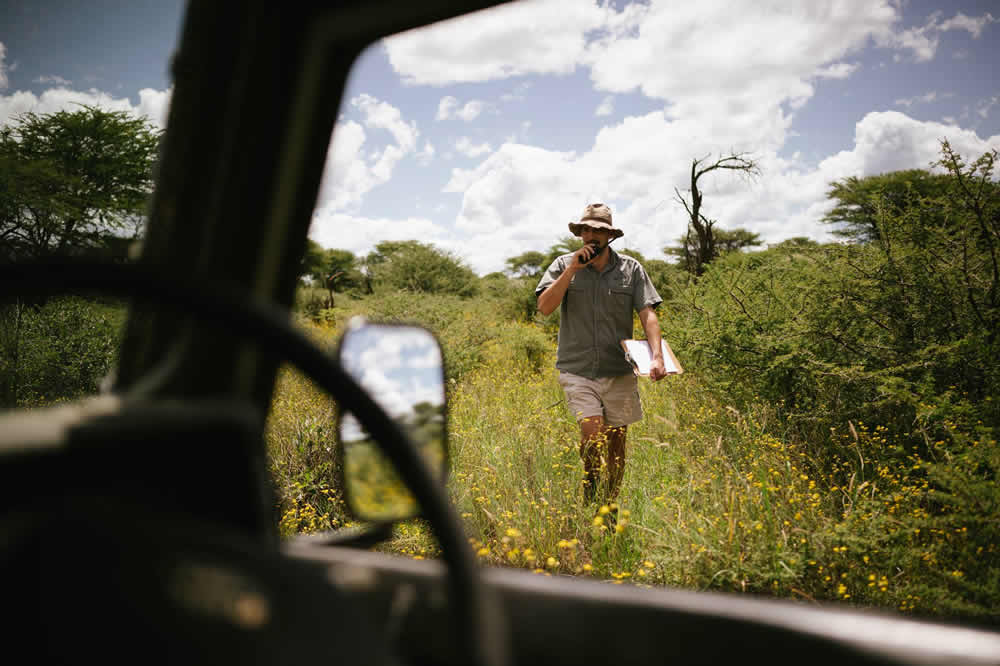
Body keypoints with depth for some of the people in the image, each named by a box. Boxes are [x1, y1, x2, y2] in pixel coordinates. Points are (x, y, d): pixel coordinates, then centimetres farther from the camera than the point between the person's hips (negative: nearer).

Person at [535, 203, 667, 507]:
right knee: (594, 435, -17)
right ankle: (593, 506, 1)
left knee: (616, 443, 8)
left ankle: (610, 508, 25)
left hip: (619, 372, 2)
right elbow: (545, 306, -8)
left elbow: (648, 314, -2)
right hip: (577, 371, -1)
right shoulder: (564, 265, 4)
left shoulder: (631, 269, 5)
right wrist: (572, 269, -13)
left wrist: (657, 357, -17)